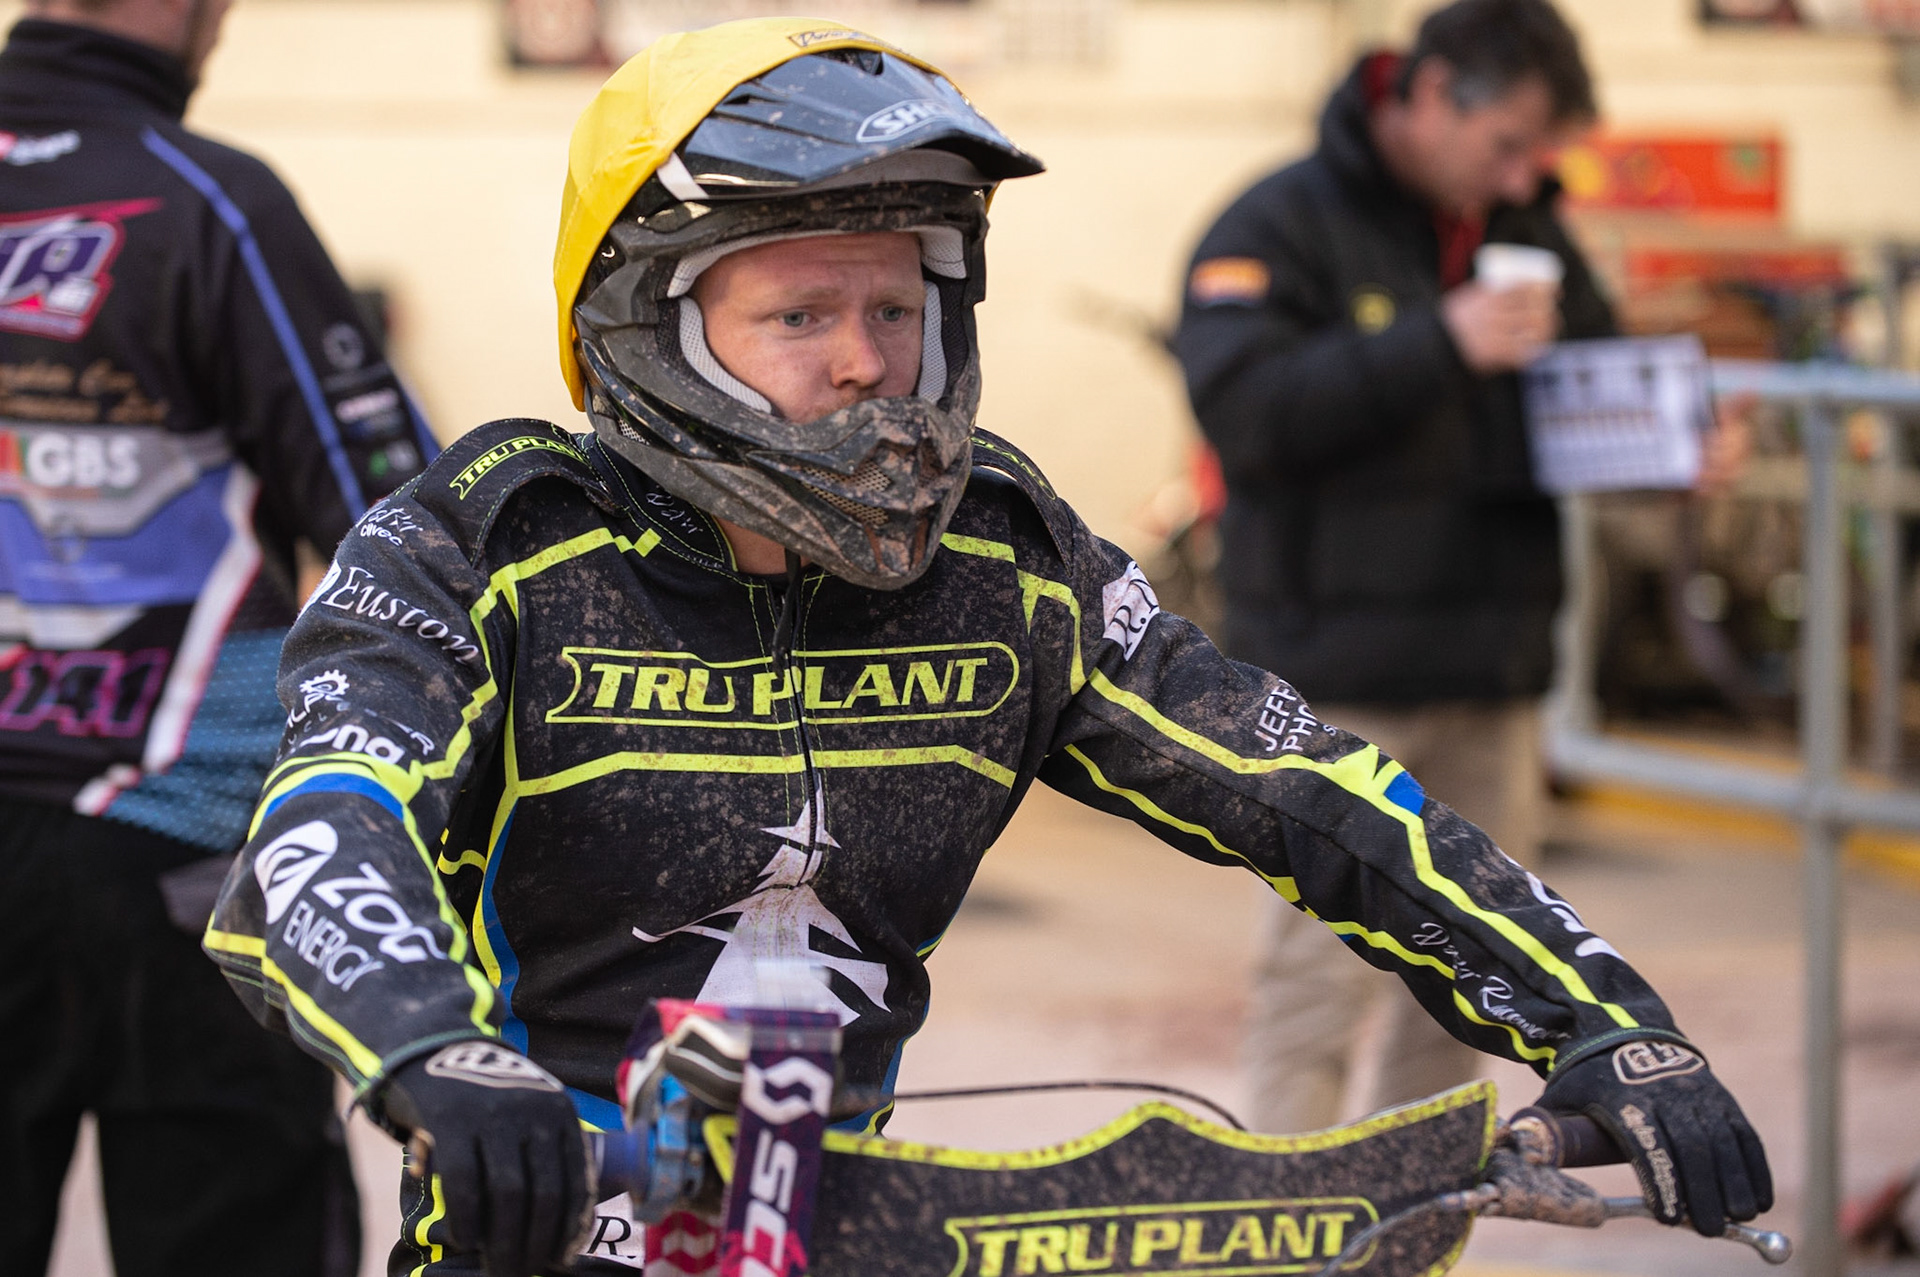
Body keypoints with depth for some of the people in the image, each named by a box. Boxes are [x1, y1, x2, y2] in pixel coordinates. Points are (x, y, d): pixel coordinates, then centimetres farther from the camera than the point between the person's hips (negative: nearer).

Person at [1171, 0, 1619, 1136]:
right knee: (1326, 971, -7)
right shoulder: (1284, 228, -6)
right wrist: (1438, 344, -24)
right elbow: (1242, 407, -20)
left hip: (1491, 669, 7)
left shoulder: (1529, 239, 14)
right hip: (1339, 679, -6)